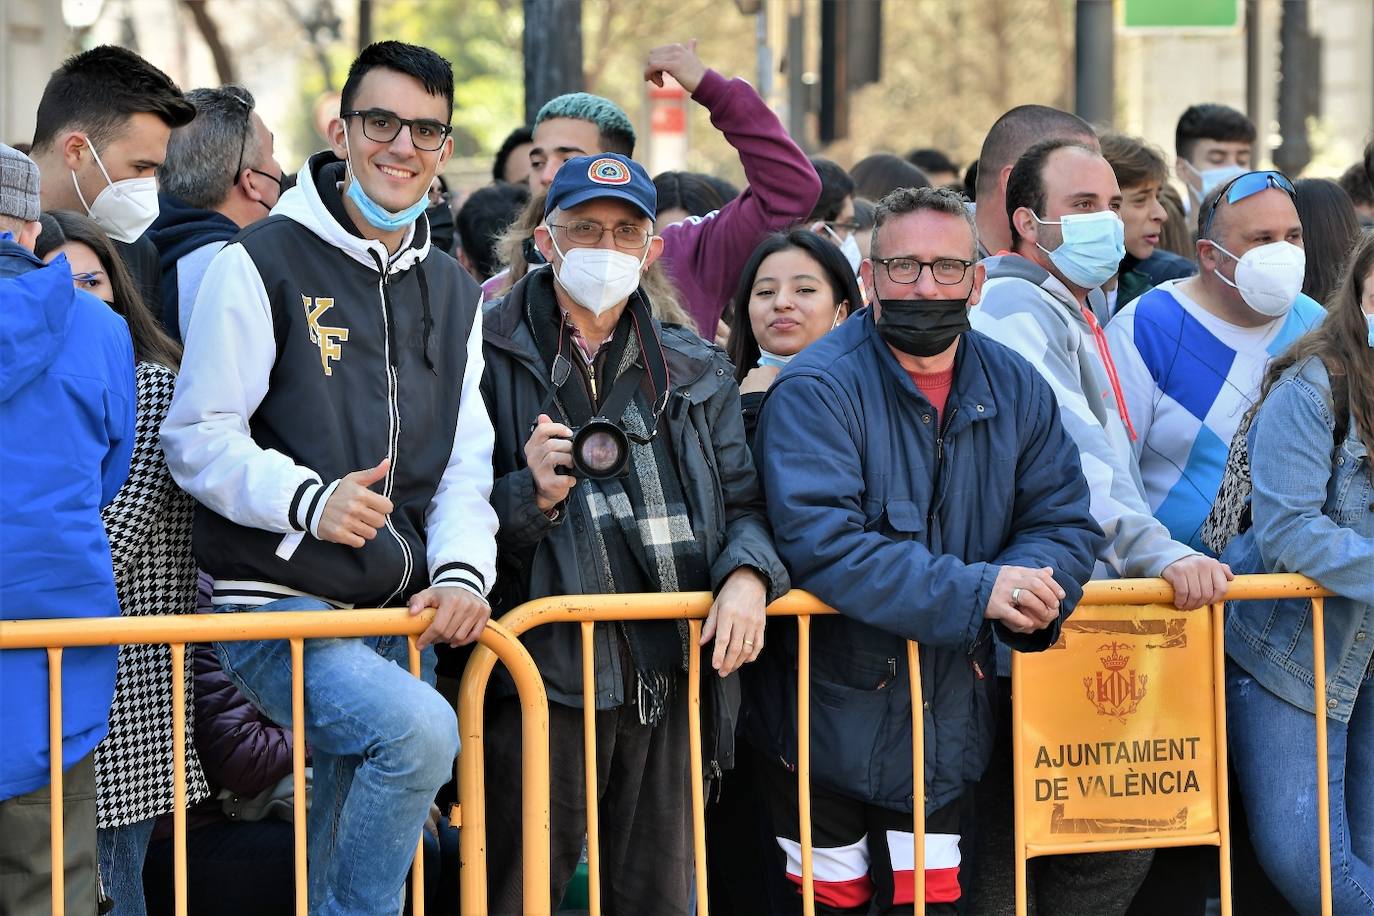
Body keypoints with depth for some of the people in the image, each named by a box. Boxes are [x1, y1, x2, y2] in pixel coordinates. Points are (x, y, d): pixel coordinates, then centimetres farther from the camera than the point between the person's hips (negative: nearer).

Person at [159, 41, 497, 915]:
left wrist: (463, 570, -6)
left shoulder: (454, 293, 16)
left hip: (399, 614, 6)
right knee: (420, 726, -30)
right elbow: (198, 438, -8)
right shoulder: (263, 263, -4)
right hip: (278, 610, -6)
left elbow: (466, 459, 13)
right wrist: (308, 498, -25)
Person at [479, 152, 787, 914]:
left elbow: (743, 502, 15)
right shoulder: (491, 357, 3)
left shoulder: (694, 373, 17)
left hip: (669, 678, 4)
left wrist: (747, 574, -5)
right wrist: (534, 496, -18)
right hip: (541, 677, -4)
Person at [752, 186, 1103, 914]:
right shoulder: (817, 391, -16)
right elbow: (820, 542, -27)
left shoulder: (1015, 390, 4)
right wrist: (973, 591, -30)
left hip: (950, 724, 5)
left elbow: (1066, 523, 3)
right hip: (830, 722, -5)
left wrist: (1028, 586, -21)